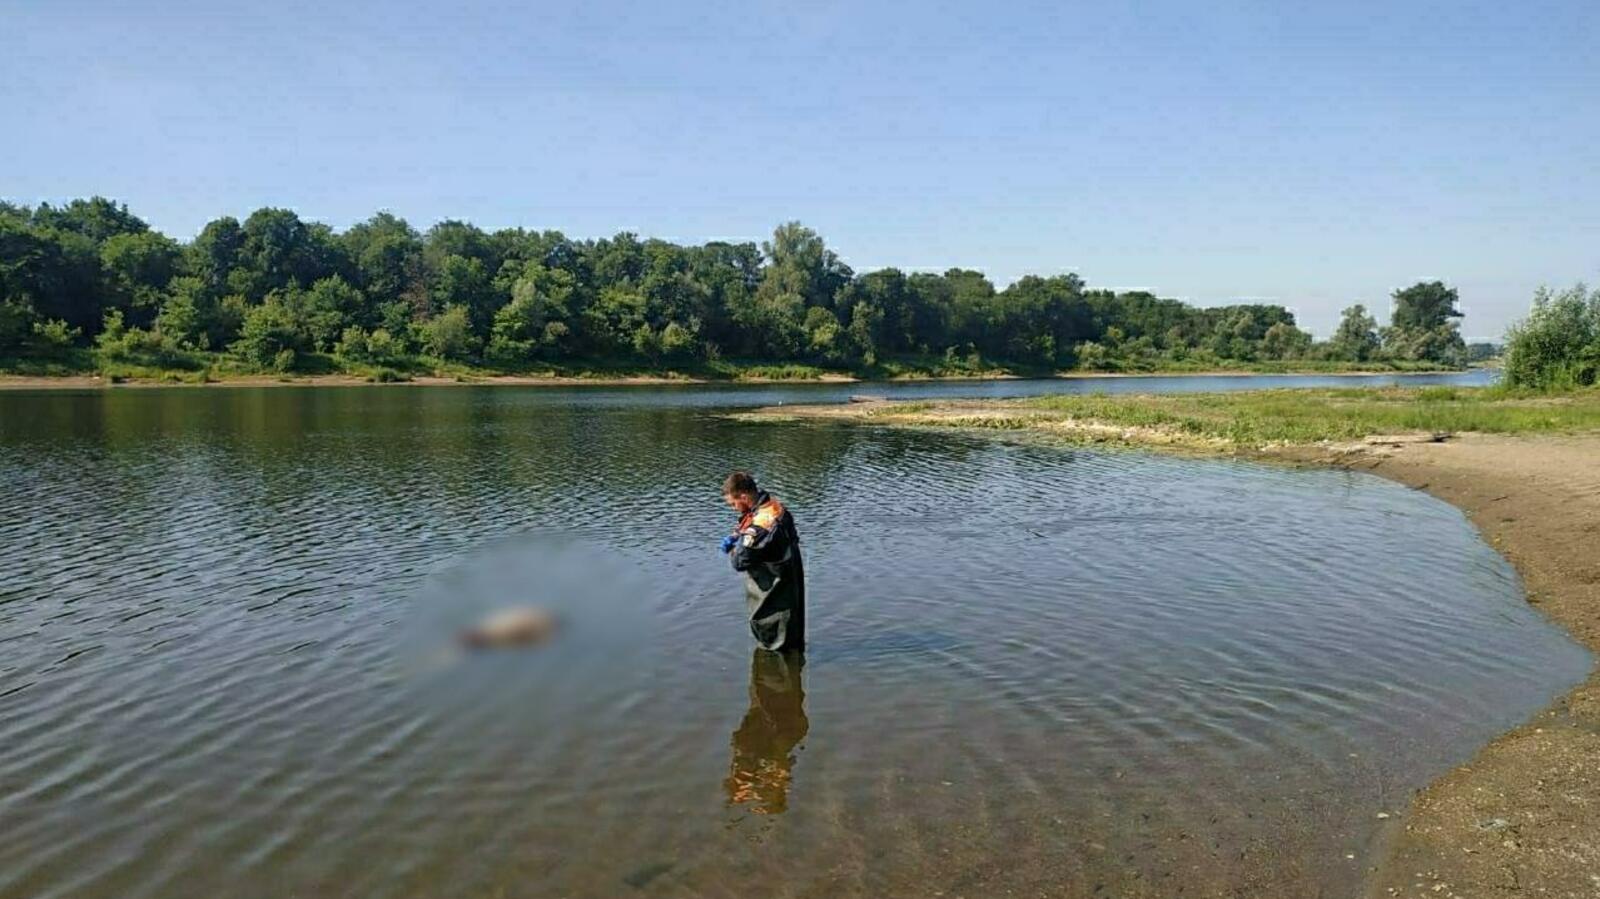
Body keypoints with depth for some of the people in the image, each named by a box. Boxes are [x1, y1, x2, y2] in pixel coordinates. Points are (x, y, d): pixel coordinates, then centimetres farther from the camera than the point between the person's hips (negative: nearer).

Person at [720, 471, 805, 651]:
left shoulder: (760, 524, -33)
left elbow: (740, 561, -27)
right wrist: (736, 537, -3)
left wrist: (732, 548, -6)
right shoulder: (774, 505, -4)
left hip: (773, 592, -9)